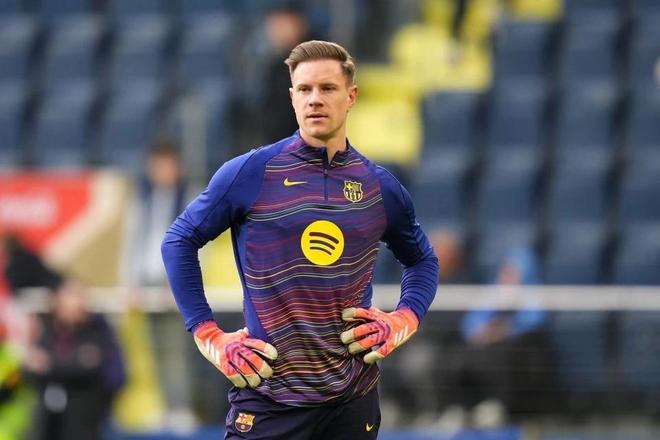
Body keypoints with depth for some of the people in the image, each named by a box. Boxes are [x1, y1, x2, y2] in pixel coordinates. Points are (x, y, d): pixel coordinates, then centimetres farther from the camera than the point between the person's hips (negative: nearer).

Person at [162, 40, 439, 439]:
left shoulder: (380, 188, 7)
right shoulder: (250, 174, -3)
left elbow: (422, 259, 23)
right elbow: (179, 241, 4)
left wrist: (405, 319, 4)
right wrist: (208, 335, -2)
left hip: (353, 396, 3)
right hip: (269, 396, -3)